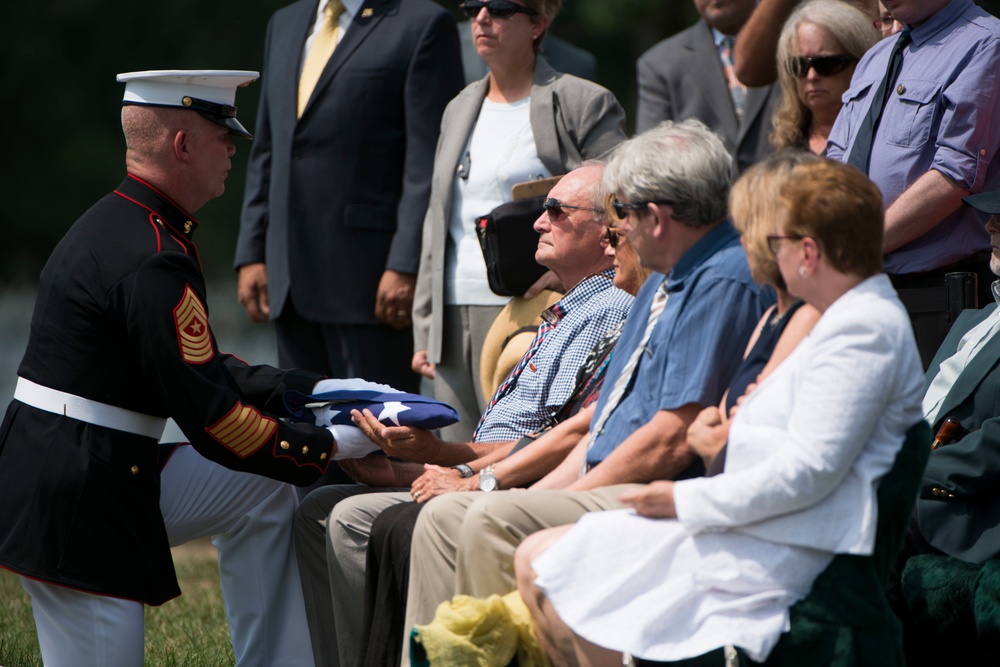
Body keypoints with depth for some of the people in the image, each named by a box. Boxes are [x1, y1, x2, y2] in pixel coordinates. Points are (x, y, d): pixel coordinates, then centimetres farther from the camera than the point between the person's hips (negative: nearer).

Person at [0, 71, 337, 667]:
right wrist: (328, 450, -8)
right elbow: (212, 420, -20)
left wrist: (307, 389, 17)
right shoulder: (154, 263, -20)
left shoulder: (116, 224, 12)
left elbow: (201, 371, 20)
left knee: (260, 494, 16)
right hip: (75, 507, -10)